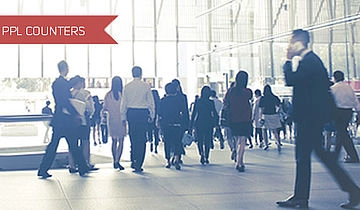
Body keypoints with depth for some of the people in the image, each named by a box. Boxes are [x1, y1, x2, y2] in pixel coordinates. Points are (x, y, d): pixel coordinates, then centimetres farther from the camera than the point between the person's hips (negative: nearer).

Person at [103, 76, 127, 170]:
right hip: (121, 120, -4)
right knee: (121, 142, -2)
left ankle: (114, 161, 20)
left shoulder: (107, 95, -1)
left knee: (114, 141, 15)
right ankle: (117, 161, -17)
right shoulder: (122, 95, -11)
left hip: (111, 120, 4)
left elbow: (104, 109, 4)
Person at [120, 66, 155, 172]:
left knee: (133, 138, 16)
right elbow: (151, 102, 0)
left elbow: (123, 103, 4)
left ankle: (133, 161, 21)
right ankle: (138, 165, -1)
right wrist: (152, 115, 8)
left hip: (131, 113, 2)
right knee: (141, 139, 1)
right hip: (143, 113, -2)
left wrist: (123, 117, 10)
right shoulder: (146, 86, -2)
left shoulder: (127, 86, 2)